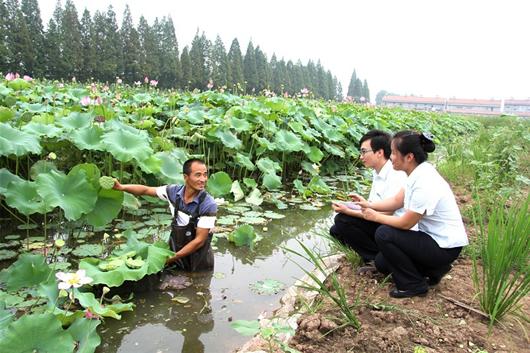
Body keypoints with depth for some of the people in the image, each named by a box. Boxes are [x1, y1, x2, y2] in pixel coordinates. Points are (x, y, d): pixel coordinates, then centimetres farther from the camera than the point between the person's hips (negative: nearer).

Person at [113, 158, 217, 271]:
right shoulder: (174, 191, -12)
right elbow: (146, 190, 3)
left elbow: (199, 241, -21)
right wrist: (122, 187, -11)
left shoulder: (209, 205, -25)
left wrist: (172, 258, -17)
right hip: (174, 249, 4)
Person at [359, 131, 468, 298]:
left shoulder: (425, 184, -30)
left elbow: (405, 223, -22)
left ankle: (414, 285, -3)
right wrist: (369, 205, -3)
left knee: (383, 234, -19)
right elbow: (397, 201, 8)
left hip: (445, 247, -9)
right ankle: (433, 269, 18)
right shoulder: (418, 173, -3)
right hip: (433, 237, 9)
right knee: (382, 263, 8)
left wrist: (375, 216, -10)